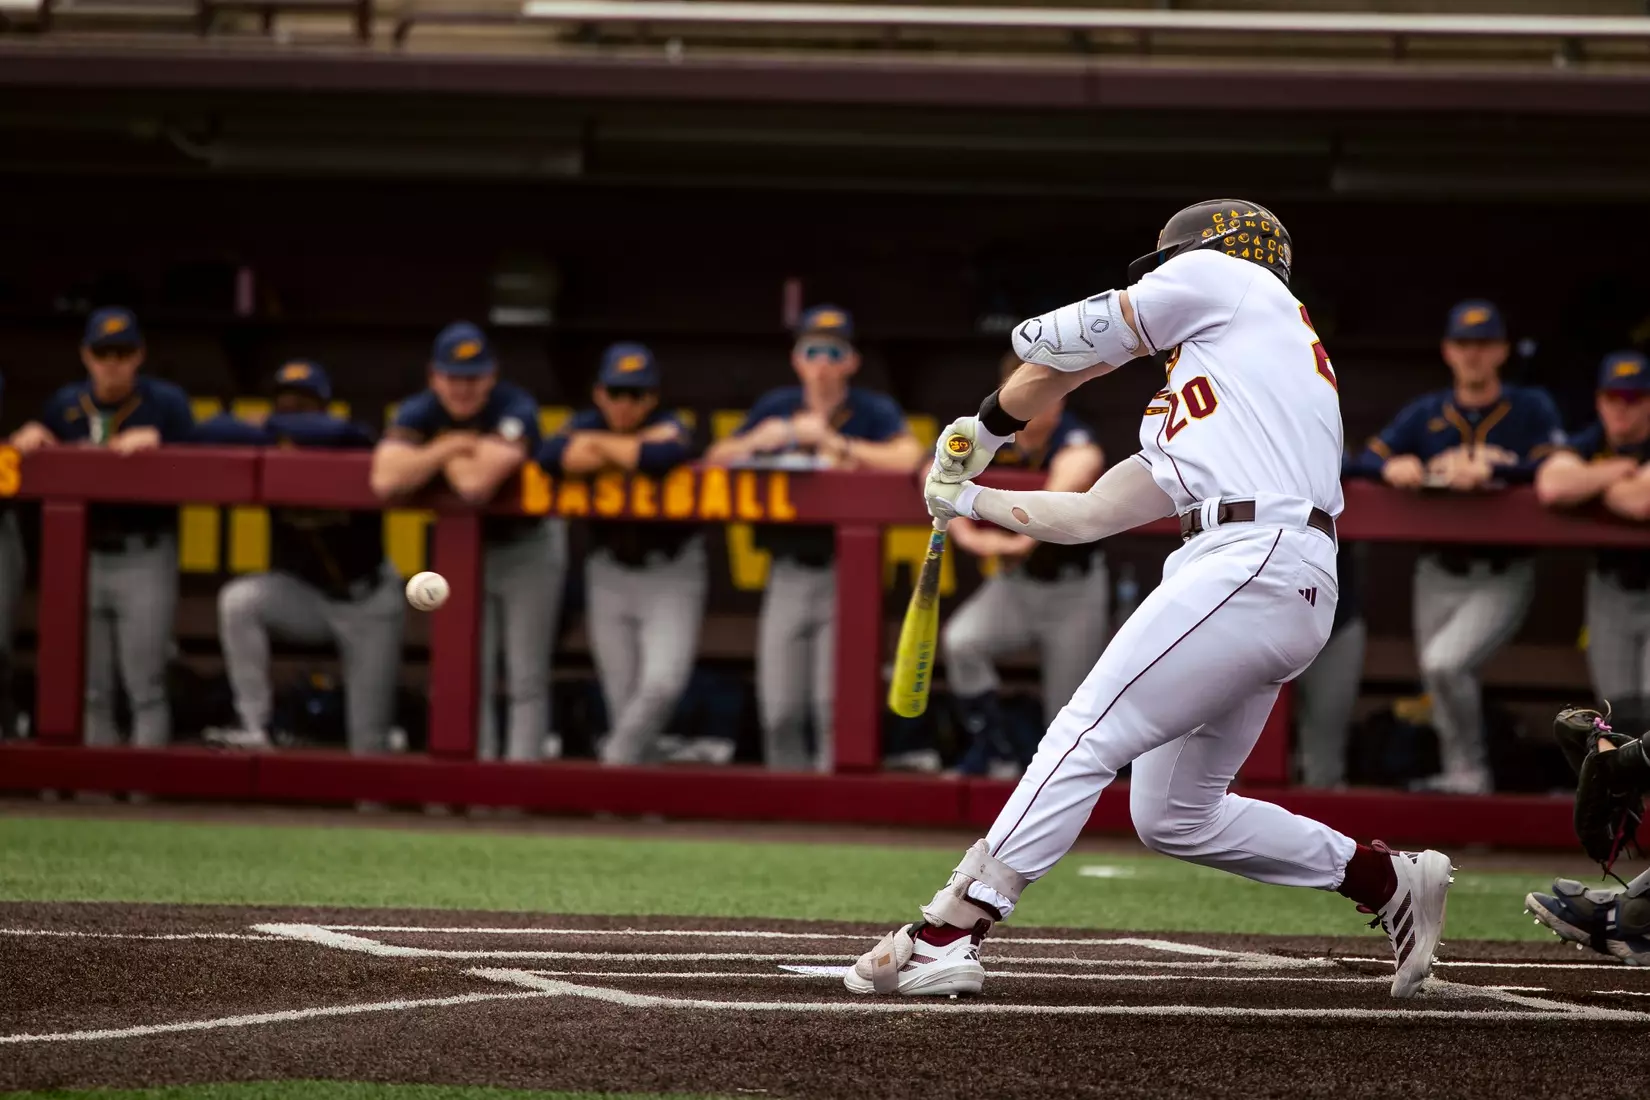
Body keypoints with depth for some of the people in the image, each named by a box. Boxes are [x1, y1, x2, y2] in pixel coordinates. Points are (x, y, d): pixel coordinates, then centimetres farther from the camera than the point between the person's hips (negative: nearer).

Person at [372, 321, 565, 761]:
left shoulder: (516, 410, -25)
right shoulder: (419, 413, -13)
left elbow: (476, 484, -41)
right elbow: (385, 481, -32)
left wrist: (448, 457, -21)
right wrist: (453, 446, -30)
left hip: (528, 547, -4)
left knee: (527, 680, -5)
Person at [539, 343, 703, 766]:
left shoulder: (668, 427, -11)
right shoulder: (589, 424, -1)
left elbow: (665, 455, -37)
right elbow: (551, 454, -24)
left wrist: (601, 445, -20)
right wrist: (630, 450, -23)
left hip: (671, 573, -3)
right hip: (609, 573, 3)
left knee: (662, 684, -20)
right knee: (622, 697, 4)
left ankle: (615, 766, -6)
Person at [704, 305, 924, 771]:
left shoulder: (873, 411, -1)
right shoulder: (776, 408, 12)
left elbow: (911, 458, -19)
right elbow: (716, 460, 14)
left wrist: (834, 443, -18)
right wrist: (757, 441, -6)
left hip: (846, 571, -4)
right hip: (788, 571, 4)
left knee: (834, 705, -12)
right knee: (779, 711, 2)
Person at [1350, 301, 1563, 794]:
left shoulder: (1531, 409, 1)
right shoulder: (1425, 414, 11)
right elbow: (1366, 461, 0)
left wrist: (1489, 469, -29)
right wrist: (1392, 467, -23)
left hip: (1503, 576, -5)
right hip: (1439, 574, 5)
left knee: (1444, 662, -24)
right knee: (1439, 683, 7)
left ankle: (1470, 772, -11)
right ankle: (1460, 777, 23)